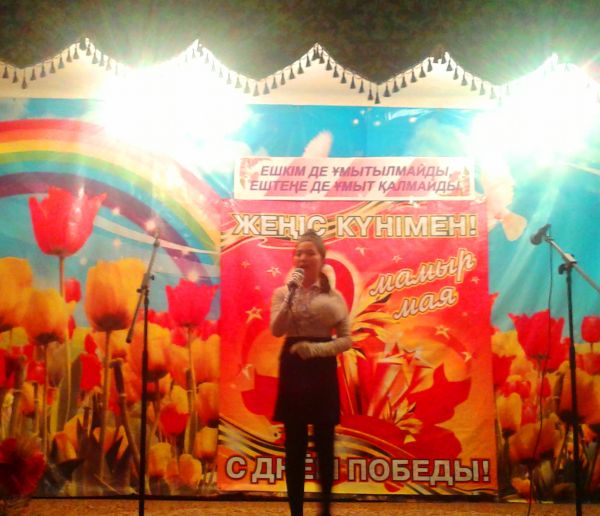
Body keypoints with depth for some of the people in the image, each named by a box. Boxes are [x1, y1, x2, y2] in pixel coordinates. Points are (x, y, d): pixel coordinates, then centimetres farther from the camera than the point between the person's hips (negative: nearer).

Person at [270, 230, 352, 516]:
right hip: (293, 369, 0)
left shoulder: (333, 296, 3)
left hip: (323, 371, 0)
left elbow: (346, 339, 0)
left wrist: (317, 348, -15)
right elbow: (276, 330, -13)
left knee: (324, 444, 7)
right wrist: (291, 294, -21)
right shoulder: (283, 292, 3)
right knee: (295, 446, 4)